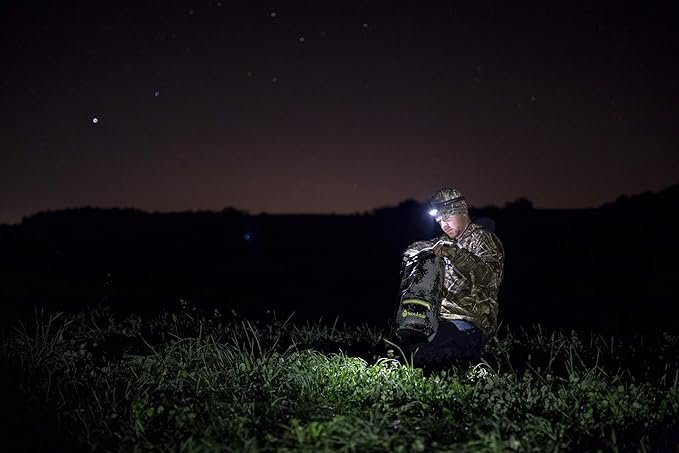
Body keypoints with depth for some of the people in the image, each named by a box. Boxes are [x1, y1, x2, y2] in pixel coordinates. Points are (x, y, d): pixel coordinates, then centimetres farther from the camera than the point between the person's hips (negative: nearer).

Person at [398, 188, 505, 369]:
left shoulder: (483, 238, -3)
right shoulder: (446, 242, 19)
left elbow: (490, 276, -21)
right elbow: (411, 252, 26)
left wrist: (453, 253, -28)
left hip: (470, 322, -8)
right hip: (443, 318, 8)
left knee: (420, 355, -24)